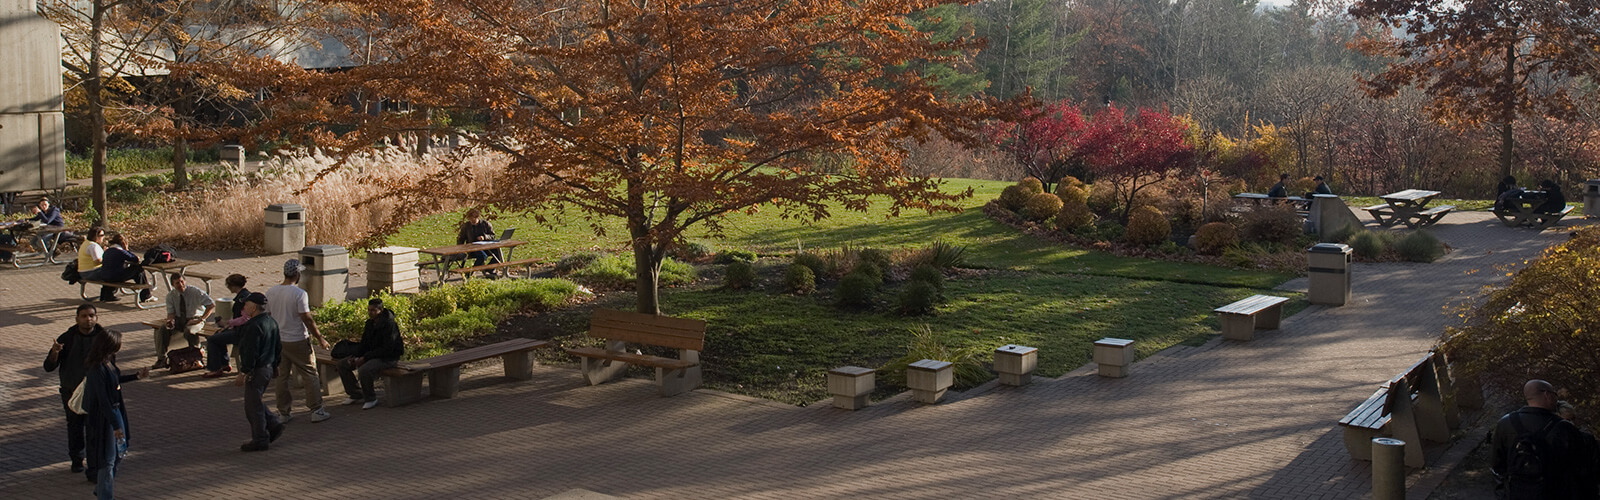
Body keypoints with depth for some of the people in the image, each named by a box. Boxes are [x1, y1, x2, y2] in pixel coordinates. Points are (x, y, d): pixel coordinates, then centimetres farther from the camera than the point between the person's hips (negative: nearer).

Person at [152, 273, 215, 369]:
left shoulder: (195, 291, -16)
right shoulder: (170, 295, -2)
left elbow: (211, 305, -22)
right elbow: (171, 313, 0)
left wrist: (200, 319, -27)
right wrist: (170, 320, -26)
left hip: (194, 320, -4)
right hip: (178, 319, 5)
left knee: (189, 331, -36)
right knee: (162, 329, -20)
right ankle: (161, 359, -12)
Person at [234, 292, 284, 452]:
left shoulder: (254, 326, -20)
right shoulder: (272, 322, 9)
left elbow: (250, 353, -23)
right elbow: (278, 347, 17)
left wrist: (243, 373, -20)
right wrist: (274, 365, 25)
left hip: (256, 371, -10)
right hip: (268, 368, 10)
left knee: (253, 406, 0)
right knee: (256, 402, 22)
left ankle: (260, 440, 5)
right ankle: (274, 425, 17)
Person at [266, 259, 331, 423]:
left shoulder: (270, 292, 1)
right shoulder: (299, 294, -17)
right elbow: (307, 319, -17)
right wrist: (320, 338, -7)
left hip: (277, 341, 6)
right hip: (298, 342, -5)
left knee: (281, 377, 13)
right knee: (310, 375, 5)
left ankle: (283, 413, 18)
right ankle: (316, 411, 7)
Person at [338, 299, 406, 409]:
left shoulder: (389, 325, -21)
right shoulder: (370, 323, 5)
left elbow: (387, 349, -24)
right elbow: (364, 344, 13)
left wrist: (365, 357, -24)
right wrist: (355, 356, -5)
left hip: (388, 358, -9)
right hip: (372, 355, 9)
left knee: (364, 370, -34)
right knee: (342, 364, 5)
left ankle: (371, 399, -11)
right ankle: (356, 395, 12)